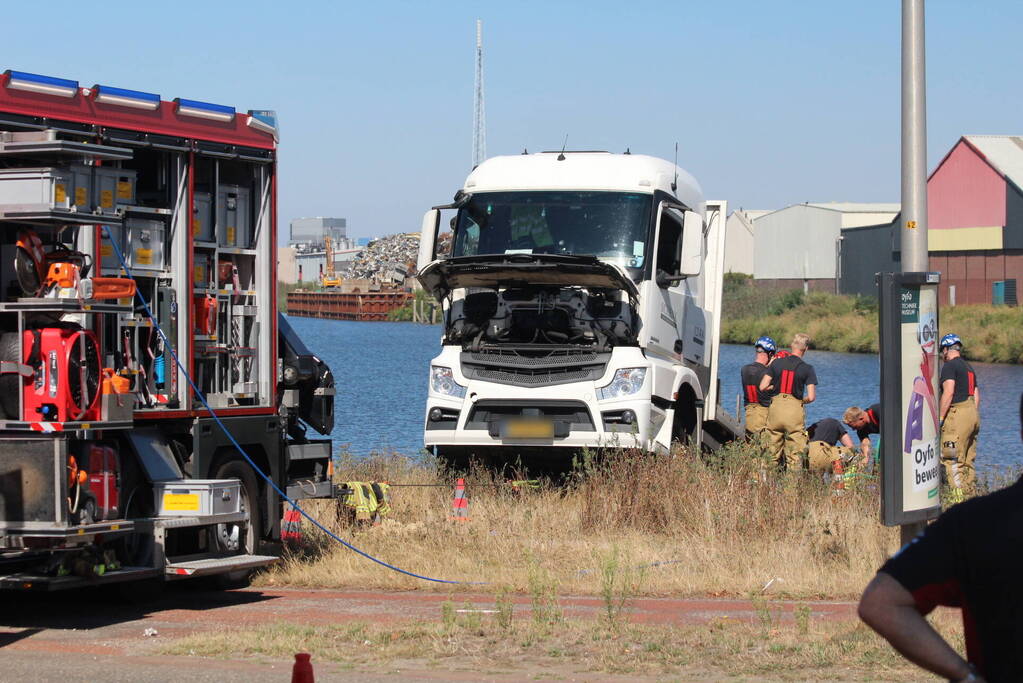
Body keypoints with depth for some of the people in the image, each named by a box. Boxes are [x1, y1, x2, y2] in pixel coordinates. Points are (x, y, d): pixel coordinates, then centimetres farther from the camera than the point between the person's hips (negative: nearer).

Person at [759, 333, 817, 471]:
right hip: (795, 409, -3)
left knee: (773, 450, 11)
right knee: (795, 452, 1)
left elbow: (763, 386, 2)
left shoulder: (777, 363, 4)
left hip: (776, 406, 3)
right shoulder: (807, 369, -3)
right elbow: (811, 397, -7)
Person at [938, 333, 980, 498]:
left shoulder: (949, 366, -6)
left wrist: (940, 418, -14)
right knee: (967, 460, 13)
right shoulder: (969, 368, 22)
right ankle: (969, 493, 12)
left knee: (951, 459, -11)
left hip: (958, 413, -9)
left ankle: (958, 495, -18)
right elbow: (976, 396, 20)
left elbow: (948, 393, -16)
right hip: (973, 415, 9)